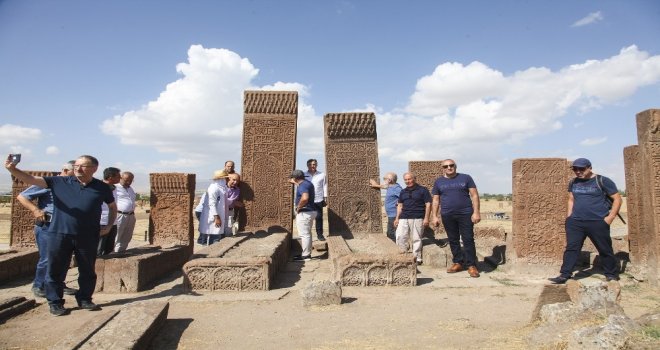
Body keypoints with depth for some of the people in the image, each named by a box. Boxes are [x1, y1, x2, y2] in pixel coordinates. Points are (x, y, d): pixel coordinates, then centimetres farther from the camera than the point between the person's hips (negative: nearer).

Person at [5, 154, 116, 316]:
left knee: (87, 271, 11)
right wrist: (12, 169, -22)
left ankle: (85, 299, 29)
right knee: (56, 271, 9)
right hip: (59, 235, 0)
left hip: (88, 237, 0)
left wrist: (108, 226, 7)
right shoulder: (59, 182, 2)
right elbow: (31, 179, -4)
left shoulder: (102, 187, 3)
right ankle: (55, 302, 25)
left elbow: (113, 207, 16)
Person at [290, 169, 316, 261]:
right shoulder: (307, 182, 11)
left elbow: (305, 198, -38)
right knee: (307, 234, 18)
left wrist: (298, 207, -23)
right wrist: (295, 183, 32)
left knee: (304, 234, -3)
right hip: (310, 211, 11)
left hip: (304, 213, -11)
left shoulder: (302, 186, -20)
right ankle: (307, 253, 27)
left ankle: (306, 255, 3)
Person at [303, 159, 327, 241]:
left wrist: (325, 197, 3)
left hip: (318, 200, 1)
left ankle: (320, 234, 19)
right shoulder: (304, 175, 2)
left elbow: (325, 186, 6)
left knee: (319, 217, 6)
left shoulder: (322, 175, 4)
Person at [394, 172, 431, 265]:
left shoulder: (422, 190, 3)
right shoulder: (403, 192, 18)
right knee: (400, 237, -6)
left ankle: (417, 258, 10)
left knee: (416, 239, -1)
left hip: (417, 218, -4)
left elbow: (428, 204, -1)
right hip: (404, 218, 4)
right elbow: (400, 205, 21)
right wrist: (397, 218, 13)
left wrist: (426, 218, -8)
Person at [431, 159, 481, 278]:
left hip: (465, 214, -2)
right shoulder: (438, 182, 9)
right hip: (447, 215, 2)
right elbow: (436, 200, 11)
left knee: (468, 239, -2)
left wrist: (476, 212, -7)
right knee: (453, 240, 8)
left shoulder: (466, 178, 3)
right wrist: (435, 216, 4)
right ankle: (458, 263, 18)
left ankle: (471, 265, 4)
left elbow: (474, 195, 1)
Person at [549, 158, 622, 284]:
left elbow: (617, 199, -1)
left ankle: (611, 274, 26)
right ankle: (564, 275, -2)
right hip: (575, 222, 4)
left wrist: (610, 217, -8)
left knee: (605, 250, 8)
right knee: (571, 248, -2)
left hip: (598, 222, -4)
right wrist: (569, 216, 11)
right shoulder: (573, 183, 12)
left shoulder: (602, 181, -3)